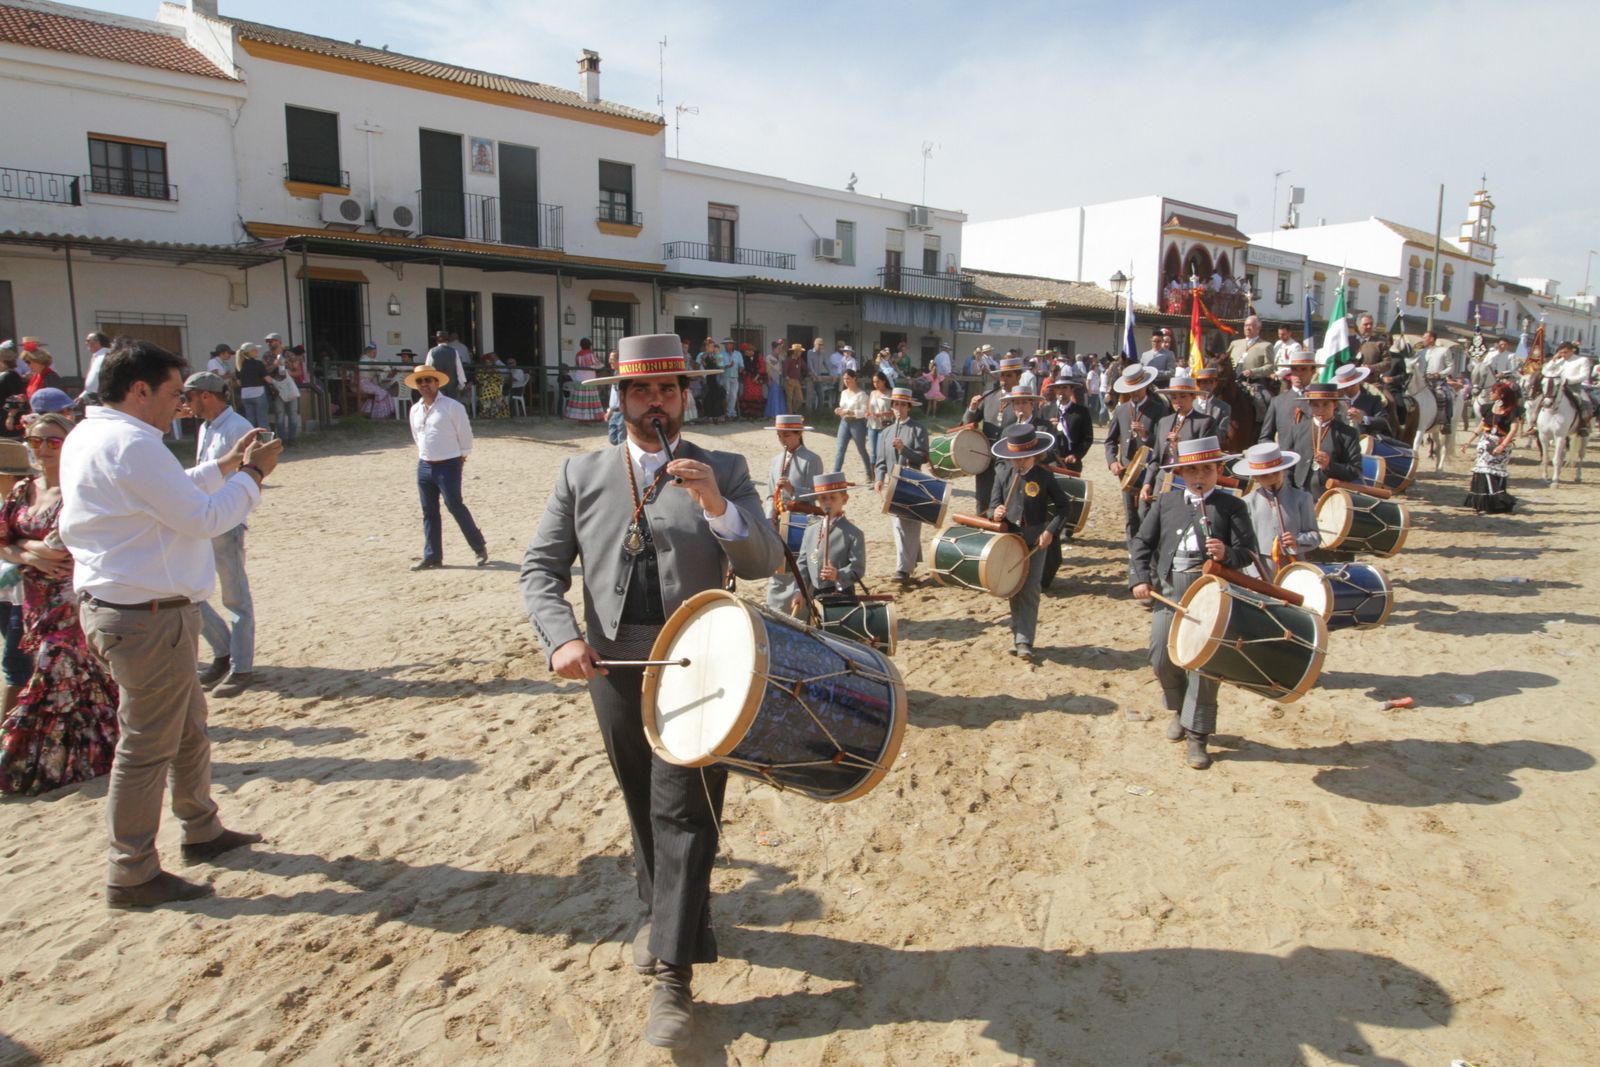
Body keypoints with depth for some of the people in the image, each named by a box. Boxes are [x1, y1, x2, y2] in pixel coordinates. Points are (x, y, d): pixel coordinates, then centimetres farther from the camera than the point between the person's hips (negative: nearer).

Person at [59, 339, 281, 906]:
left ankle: (202, 831, 37)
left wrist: (227, 465, 15)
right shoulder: (130, 445, -21)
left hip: (116, 606, 11)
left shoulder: (90, 436, 12)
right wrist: (252, 475, -7)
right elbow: (202, 517, -20)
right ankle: (132, 875, 15)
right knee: (147, 745, 1)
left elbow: (176, 495, 20)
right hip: (147, 618, -11)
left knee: (189, 726, 22)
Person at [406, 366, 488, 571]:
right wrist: (424, 456, 18)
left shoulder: (452, 406, -10)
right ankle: (432, 556, 15)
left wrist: (462, 457, -1)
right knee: (429, 512, 8)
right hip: (424, 466, 7)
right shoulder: (415, 410, 9)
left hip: (448, 465, -7)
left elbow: (465, 433, -6)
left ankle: (480, 547, 8)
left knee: (455, 506, -7)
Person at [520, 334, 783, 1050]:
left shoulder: (723, 473, -1)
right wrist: (562, 637, -15)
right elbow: (541, 569, 2)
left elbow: (765, 563, -9)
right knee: (643, 807, 18)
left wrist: (715, 505, -25)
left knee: (683, 814, -2)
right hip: (612, 665, 3)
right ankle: (664, 914, 42)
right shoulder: (581, 475, 5)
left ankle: (673, 975, 9)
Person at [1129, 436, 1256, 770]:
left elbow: (1248, 551, -2)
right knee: (1161, 658, 4)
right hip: (1169, 589, 3)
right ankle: (1180, 709, 33)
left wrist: (1227, 553, -24)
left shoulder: (1232, 506, 5)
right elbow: (1141, 543, 9)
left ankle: (1197, 736, 9)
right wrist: (1139, 578, -4)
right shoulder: (1165, 502, 12)